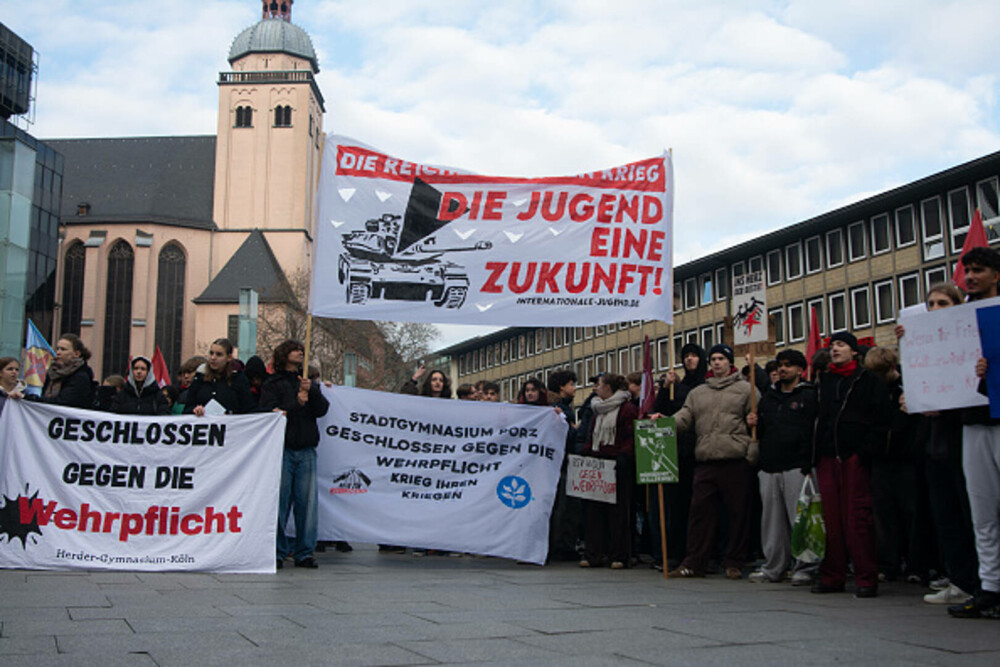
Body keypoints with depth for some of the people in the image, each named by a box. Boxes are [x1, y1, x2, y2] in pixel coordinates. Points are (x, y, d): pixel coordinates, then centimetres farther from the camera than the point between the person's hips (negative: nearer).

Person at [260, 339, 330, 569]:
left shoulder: (310, 383, 20)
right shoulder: (272, 384, 9)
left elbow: (322, 410, 6)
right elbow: (270, 412, -5)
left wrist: (311, 392, -11)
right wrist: (297, 405, -17)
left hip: (306, 449, 3)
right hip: (282, 448, -3)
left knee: (307, 501, -1)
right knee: (280, 500, -5)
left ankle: (304, 552, 7)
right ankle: (278, 552, 4)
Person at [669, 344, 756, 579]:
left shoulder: (746, 389, 7)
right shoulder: (697, 393, 19)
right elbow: (684, 418, 11)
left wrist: (752, 453, -11)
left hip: (736, 462, -3)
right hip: (705, 463, 3)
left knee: (738, 513, 2)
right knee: (700, 511, 3)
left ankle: (734, 563, 13)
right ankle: (694, 563, 9)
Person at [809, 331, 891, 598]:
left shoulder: (868, 380, 5)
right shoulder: (824, 381, 20)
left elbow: (881, 419, -3)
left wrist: (865, 451, -14)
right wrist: (812, 456, 9)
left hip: (854, 456, -5)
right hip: (826, 457, 5)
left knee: (857, 518, -6)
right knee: (832, 518, 5)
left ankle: (866, 578, -1)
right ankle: (833, 576, 11)